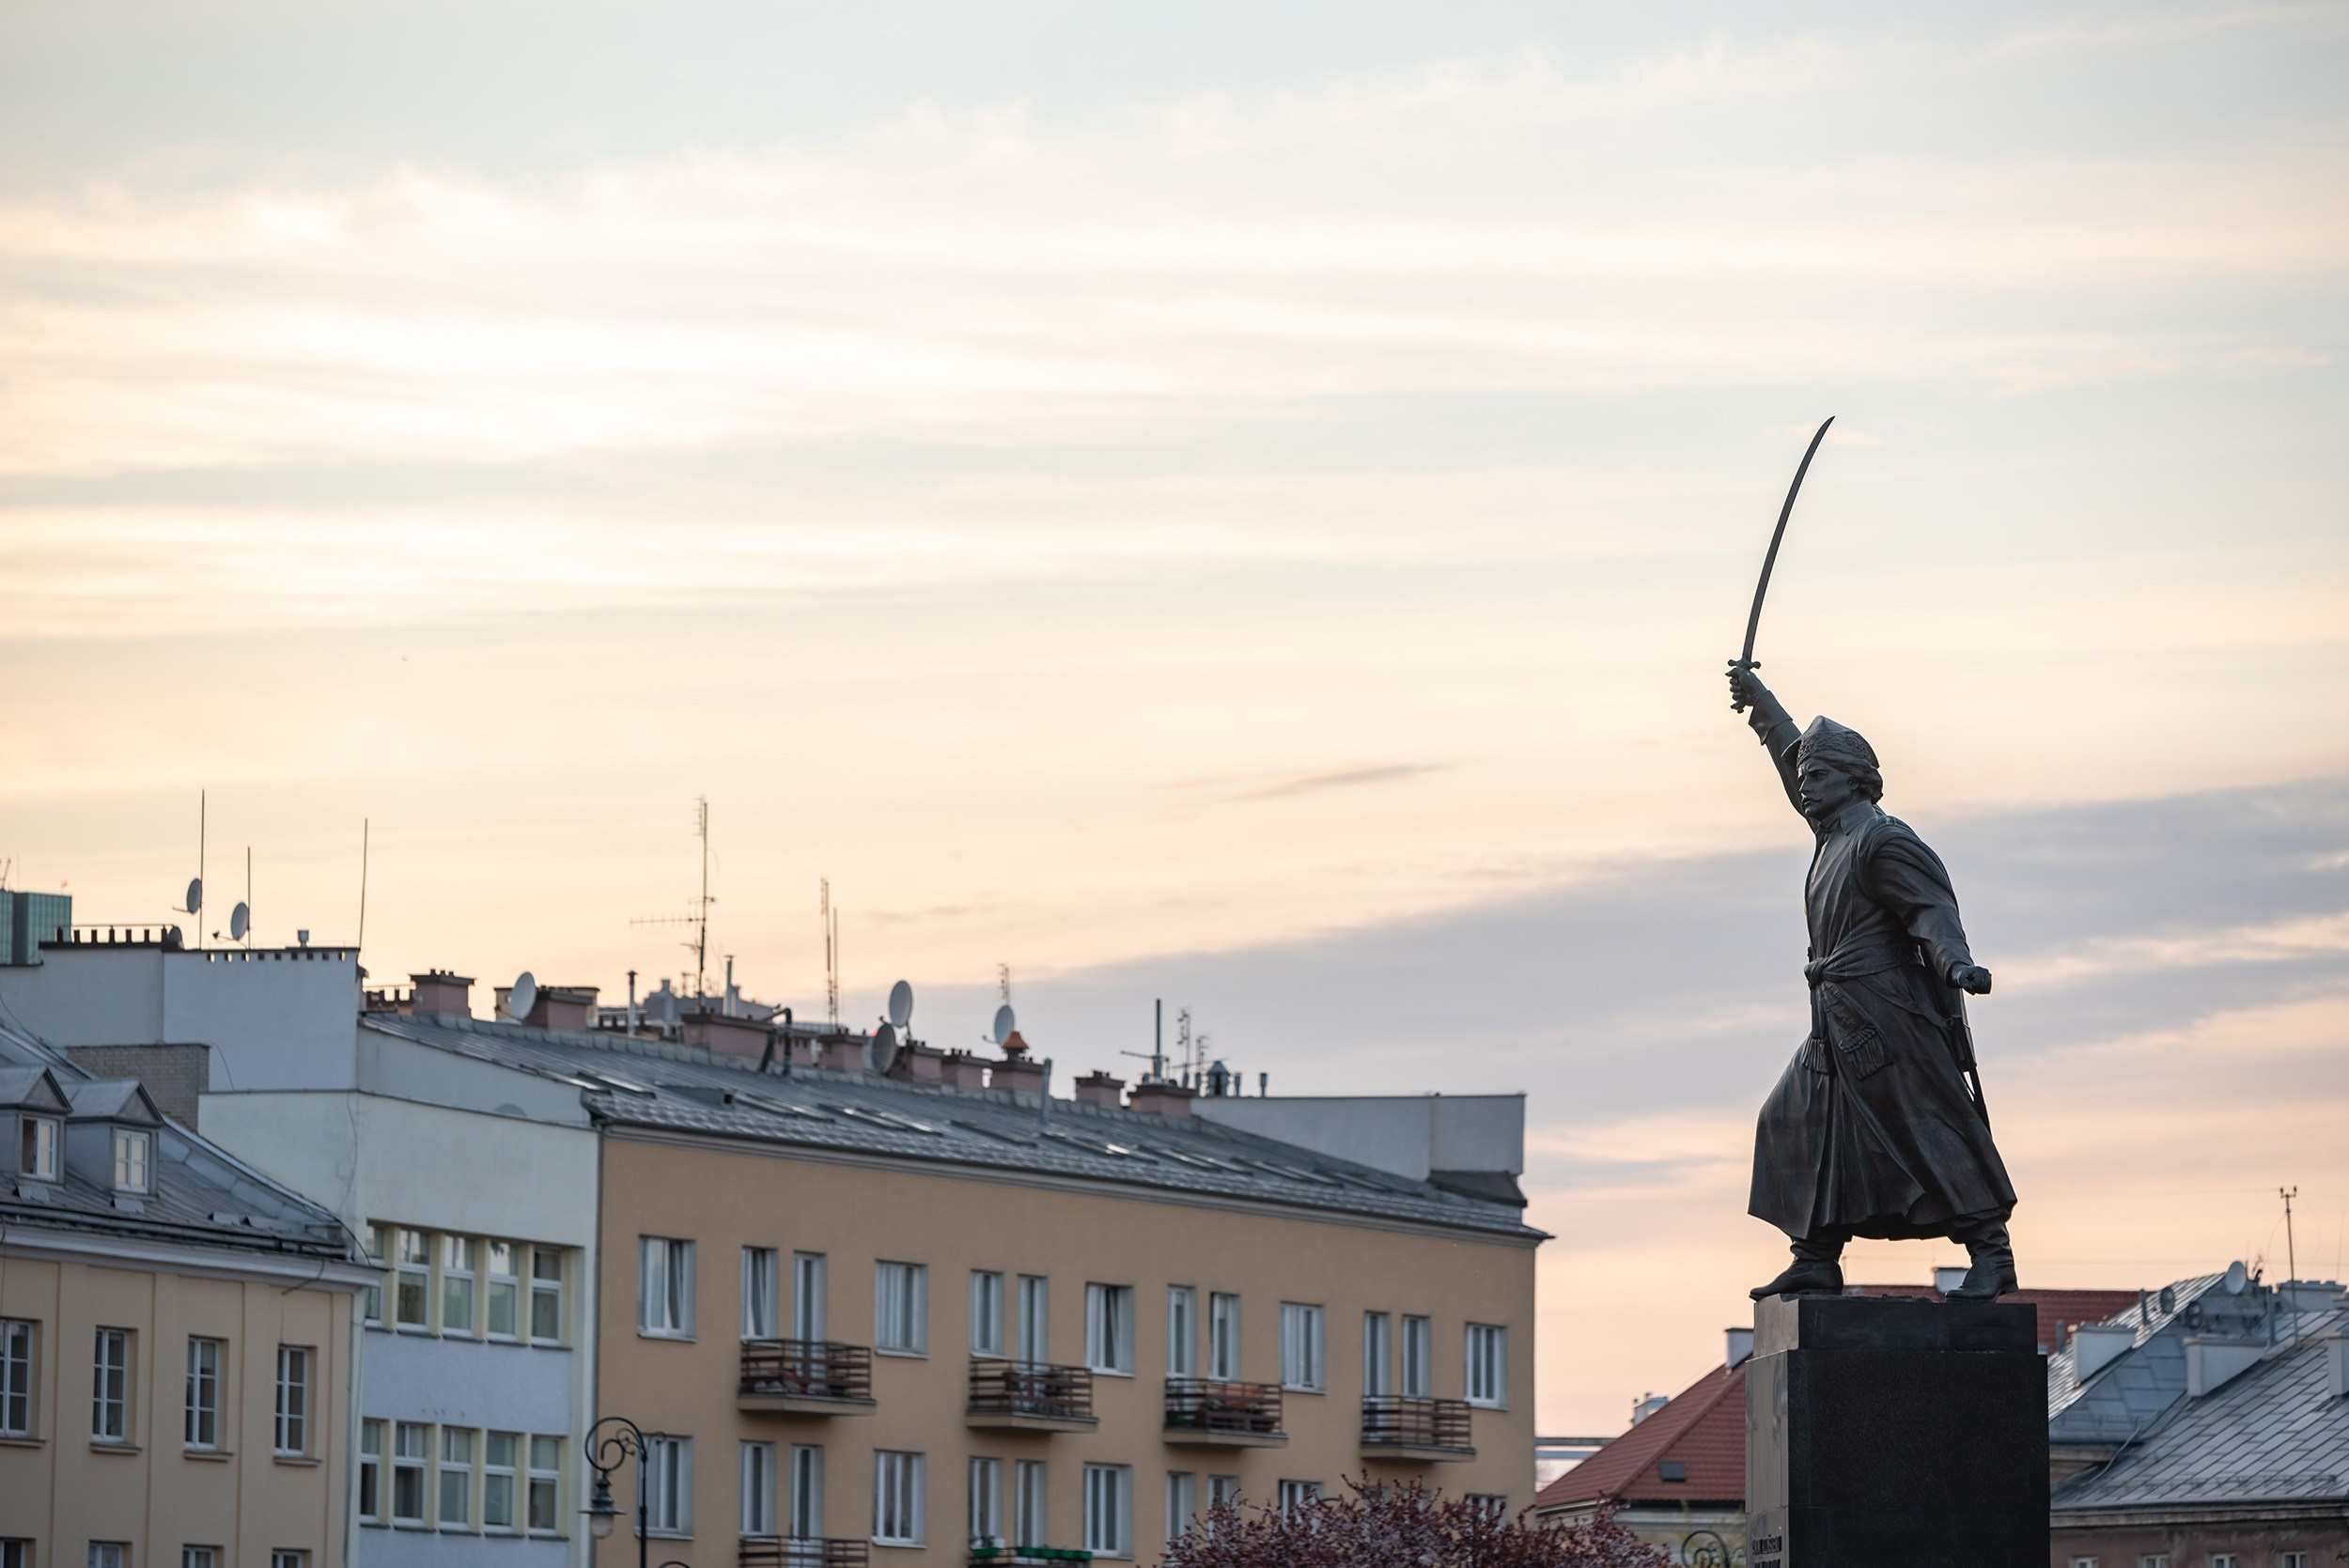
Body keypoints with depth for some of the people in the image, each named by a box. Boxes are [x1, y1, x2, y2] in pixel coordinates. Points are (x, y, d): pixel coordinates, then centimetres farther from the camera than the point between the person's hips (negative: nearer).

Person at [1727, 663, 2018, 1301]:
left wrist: (1955, 962, -41)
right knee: (1801, 1122, 8)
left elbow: (1931, 908, -22)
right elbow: (1796, 758, 33)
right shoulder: (1834, 834, 17)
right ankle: (1816, 1260, 10)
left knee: (1931, 1127, -12)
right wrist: (1758, 699, 42)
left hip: (1889, 1018, -10)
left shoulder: (1884, 842, -10)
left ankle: (1990, 1253, -12)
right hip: (1841, 1026, 10)